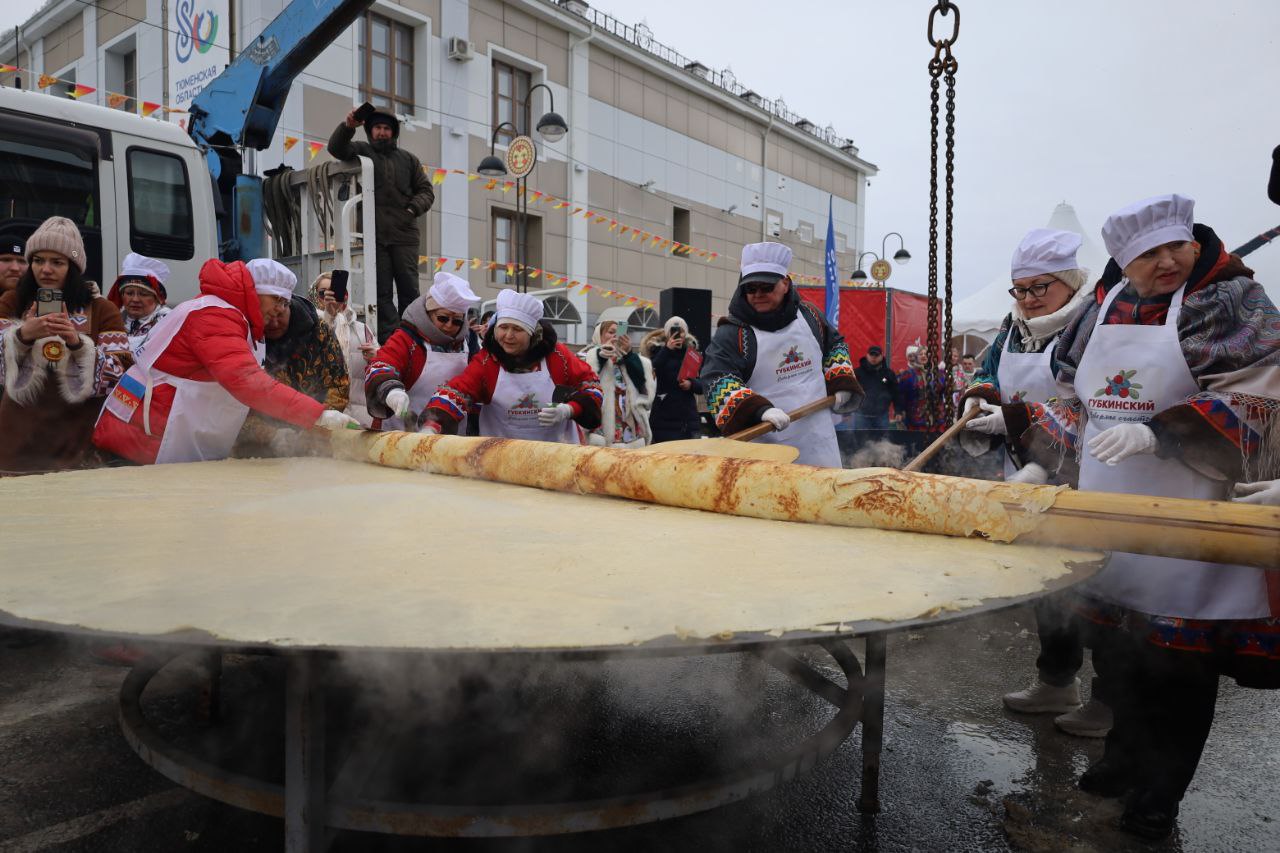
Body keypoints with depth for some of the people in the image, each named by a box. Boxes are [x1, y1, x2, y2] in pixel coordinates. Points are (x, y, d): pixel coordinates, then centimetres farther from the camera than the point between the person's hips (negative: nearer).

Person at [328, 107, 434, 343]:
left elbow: (426, 191, 18)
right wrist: (347, 127, -20)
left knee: (409, 289, -4)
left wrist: (413, 208, -1)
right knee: (381, 292, -4)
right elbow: (336, 147, -2)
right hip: (374, 235, -1)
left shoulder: (408, 159, 21)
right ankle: (390, 340, -6)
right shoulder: (362, 151, 16)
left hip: (404, 234, 1)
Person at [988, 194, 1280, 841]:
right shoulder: (1106, 309, 10)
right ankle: (1126, 755, 38)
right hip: (1107, 514, 5)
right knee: (1113, 642, 15)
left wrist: (1156, 432, -26)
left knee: (1181, 661, 5)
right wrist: (1014, 420, 12)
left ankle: (1160, 793, 24)